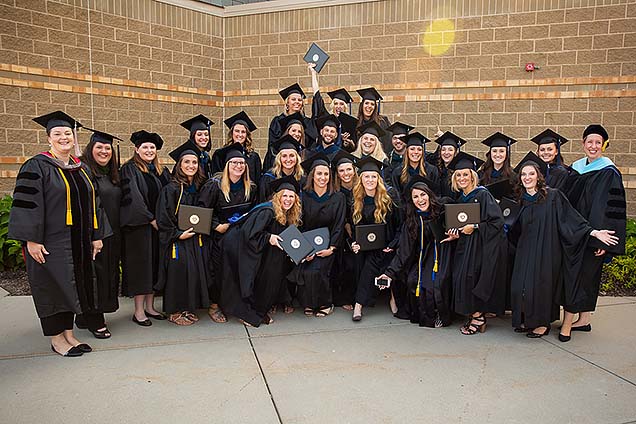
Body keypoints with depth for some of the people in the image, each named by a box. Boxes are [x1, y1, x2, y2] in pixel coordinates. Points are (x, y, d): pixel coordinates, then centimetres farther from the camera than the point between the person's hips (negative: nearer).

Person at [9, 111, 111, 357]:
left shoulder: (81, 169, 12)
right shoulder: (37, 166, -7)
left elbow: (92, 203, 15)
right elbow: (27, 204, -13)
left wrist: (97, 235, 11)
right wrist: (32, 240, -19)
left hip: (78, 241, 6)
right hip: (50, 240, -6)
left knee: (72, 285, 11)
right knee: (53, 286, 2)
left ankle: (68, 334, 23)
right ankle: (56, 339, 14)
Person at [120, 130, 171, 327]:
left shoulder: (160, 171, 14)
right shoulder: (130, 169, -5)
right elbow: (132, 198, -14)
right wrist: (151, 219, -15)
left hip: (157, 224, 6)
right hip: (138, 225, -6)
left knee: (154, 265, 9)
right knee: (140, 265, -4)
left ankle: (150, 307, 17)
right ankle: (139, 311, 3)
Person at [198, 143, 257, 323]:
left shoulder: (250, 188, 3)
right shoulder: (214, 185, -11)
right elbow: (203, 210, -10)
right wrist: (217, 226, -15)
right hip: (218, 235, -4)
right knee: (218, 270, -4)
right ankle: (214, 306, 12)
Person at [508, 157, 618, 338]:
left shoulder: (553, 196, -6)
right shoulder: (522, 200, 8)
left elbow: (571, 218, -9)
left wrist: (593, 232, -17)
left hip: (547, 250, -4)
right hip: (526, 252, 4)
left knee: (540, 285, -4)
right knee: (522, 286, 0)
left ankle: (542, 323, 15)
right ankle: (527, 321, 19)